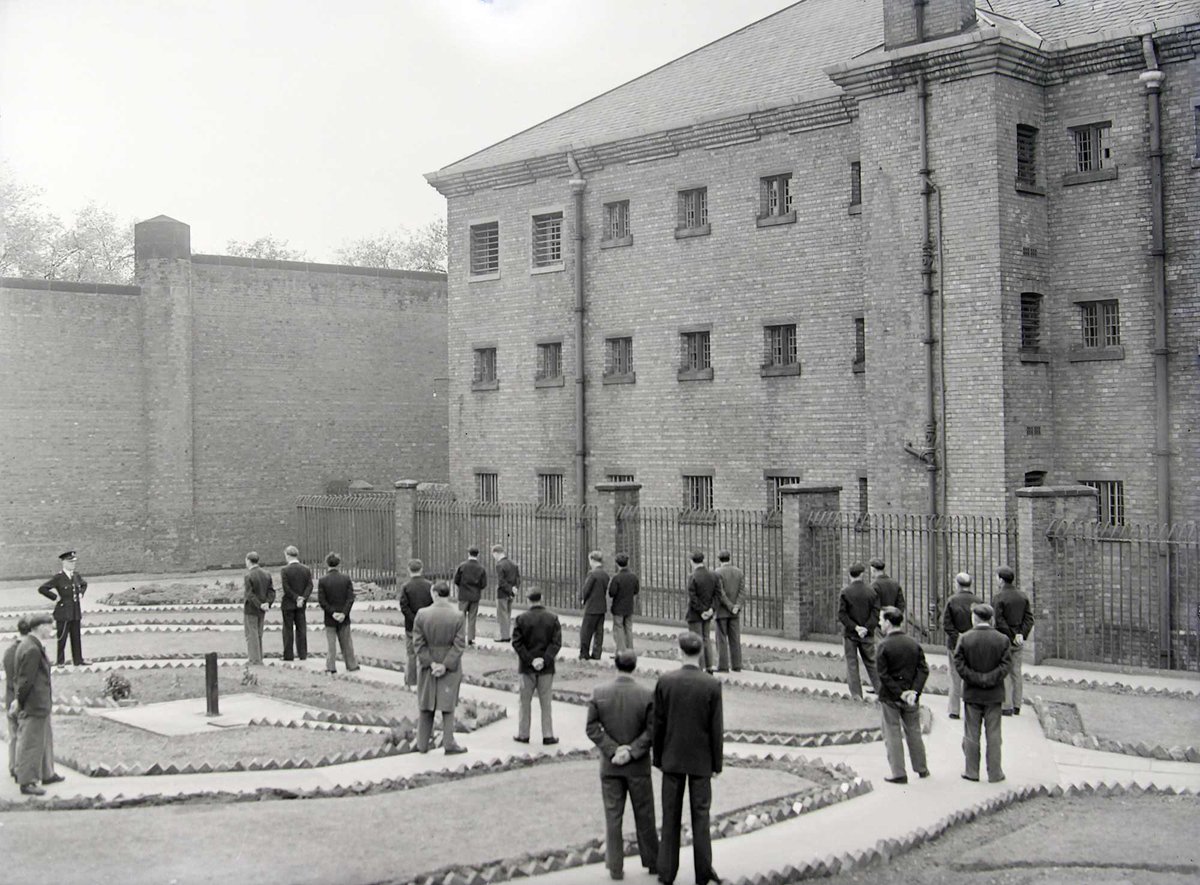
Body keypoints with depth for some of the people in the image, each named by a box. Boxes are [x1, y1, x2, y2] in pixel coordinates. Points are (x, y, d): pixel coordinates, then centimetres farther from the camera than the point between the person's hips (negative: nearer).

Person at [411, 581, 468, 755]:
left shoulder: (421, 614, -10)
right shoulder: (458, 616, -12)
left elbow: (418, 642, -10)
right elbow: (459, 644, -14)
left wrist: (430, 663, -9)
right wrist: (446, 665, -12)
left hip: (428, 665, 1)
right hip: (451, 666, -1)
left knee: (426, 705, 13)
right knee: (448, 705, 9)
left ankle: (422, 744, 20)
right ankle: (449, 743, 8)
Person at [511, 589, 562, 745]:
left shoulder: (521, 618, -7)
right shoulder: (553, 618, -4)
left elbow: (517, 643, -11)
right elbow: (556, 642, -9)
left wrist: (530, 660, -11)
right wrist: (545, 660, -11)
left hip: (527, 667, -1)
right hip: (547, 668, 1)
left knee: (525, 702, 11)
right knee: (545, 703, 8)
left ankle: (523, 734, 15)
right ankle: (548, 735, 9)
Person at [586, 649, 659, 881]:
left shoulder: (599, 693, -9)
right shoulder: (647, 695, -13)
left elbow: (592, 728, -9)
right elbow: (652, 731, -14)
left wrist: (613, 750, -9)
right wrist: (632, 751, -12)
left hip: (610, 766, 1)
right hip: (638, 766, -1)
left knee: (612, 816, 9)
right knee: (644, 816, 13)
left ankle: (615, 867, 13)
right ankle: (652, 862, 24)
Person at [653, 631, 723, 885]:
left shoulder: (665, 681, -9)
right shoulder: (712, 685, -12)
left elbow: (658, 723, -4)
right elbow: (716, 728, -9)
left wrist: (658, 758, 7)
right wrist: (717, 763, 2)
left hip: (672, 758, 1)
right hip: (701, 759, -1)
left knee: (670, 816, 10)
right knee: (700, 815, 9)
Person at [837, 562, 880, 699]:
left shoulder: (845, 592, -9)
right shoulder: (871, 592, -2)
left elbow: (841, 614, -13)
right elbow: (876, 614, -7)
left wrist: (855, 627, -11)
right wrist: (866, 628, -10)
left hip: (850, 634, -2)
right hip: (867, 635, 2)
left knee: (851, 664, 5)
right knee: (871, 662, 14)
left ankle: (856, 695, 5)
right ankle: (880, 690, 12)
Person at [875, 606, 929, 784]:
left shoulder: (883, 645, -14)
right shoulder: (914, 643, 1)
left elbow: (883, 674, -18)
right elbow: (924, 669, -4)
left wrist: (900, 693, -14)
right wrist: (914, 691, -10)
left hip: (889, 697, -5)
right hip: (911, 698, 5)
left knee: (892, 735, 5)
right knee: (913, 732, 18)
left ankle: (899, 774, 7)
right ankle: (922, 769, 27)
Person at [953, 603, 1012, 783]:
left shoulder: (965, 639, -7)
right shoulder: (1002, 640, -4)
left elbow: (959, 665, -11)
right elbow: (1004, 667, -9)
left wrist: (976, 679, -8)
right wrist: (989, 680, -8)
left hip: (972, 694, -1)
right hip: (994, 694, 1)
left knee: (971, 734, 8)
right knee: (993, 734, 7)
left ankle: (972, 771, 13)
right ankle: (994, 773, 10)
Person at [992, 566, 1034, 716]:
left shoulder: (998, 597, -12)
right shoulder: (1023, 595, 6)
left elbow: (999, 621, -16)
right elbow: (1029, 618, 2)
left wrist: (1012, 637, -10)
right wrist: (1021, 635, -5)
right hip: (1019, 641, 6)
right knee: (1016, 672, 12)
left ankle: (1007, 707, -2)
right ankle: (1017, 706, 16)